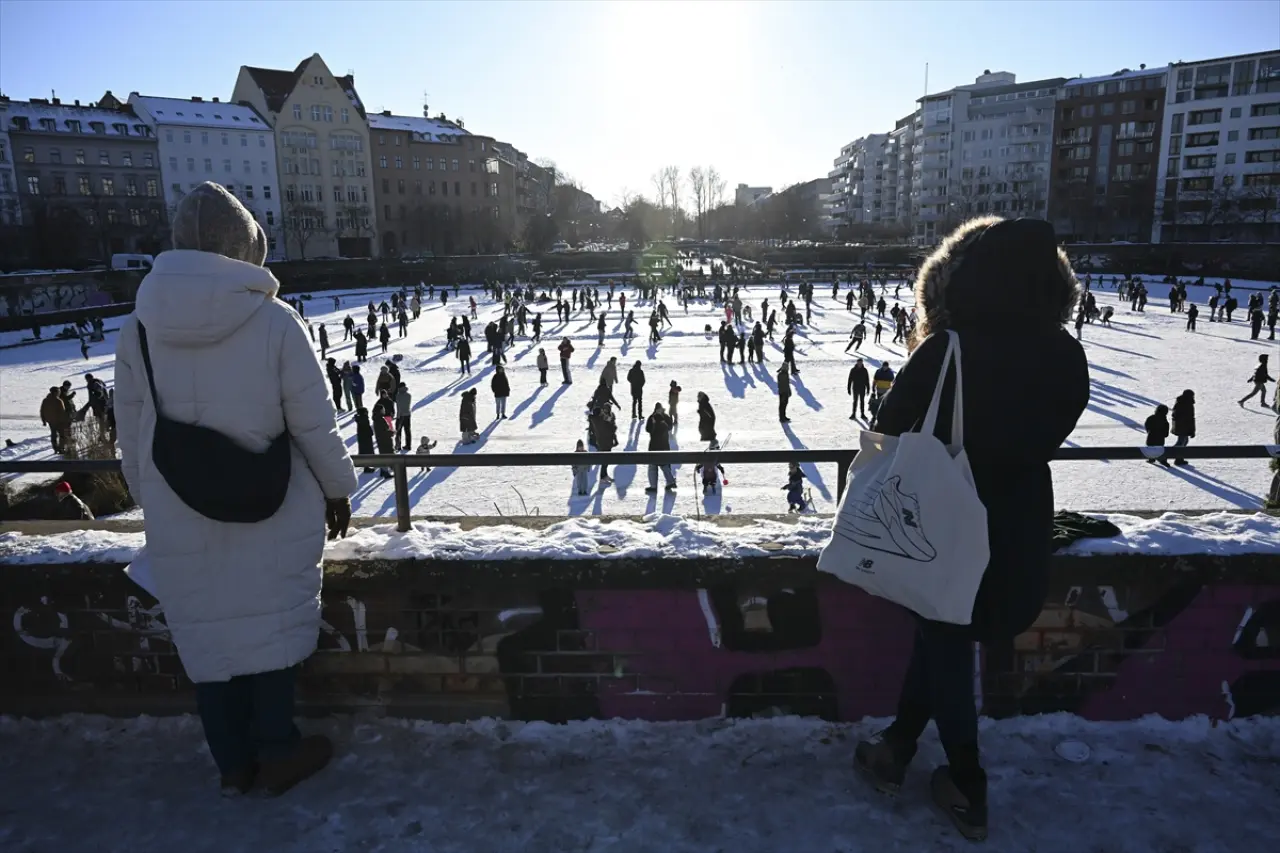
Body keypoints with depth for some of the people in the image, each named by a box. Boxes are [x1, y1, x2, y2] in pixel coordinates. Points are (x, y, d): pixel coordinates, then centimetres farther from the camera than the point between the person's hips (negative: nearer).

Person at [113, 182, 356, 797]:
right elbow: (313, 424, -11)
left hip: (179, 523, 3)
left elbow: (131, 438, 2)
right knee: (270, 628, 14)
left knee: (207, 634, 16)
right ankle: (275, 755, 29)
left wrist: (155, 504, 17)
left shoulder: (136, 329, -5)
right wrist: (337, 490, 4)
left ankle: (233, 764, 33)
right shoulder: (274, 321, -16)